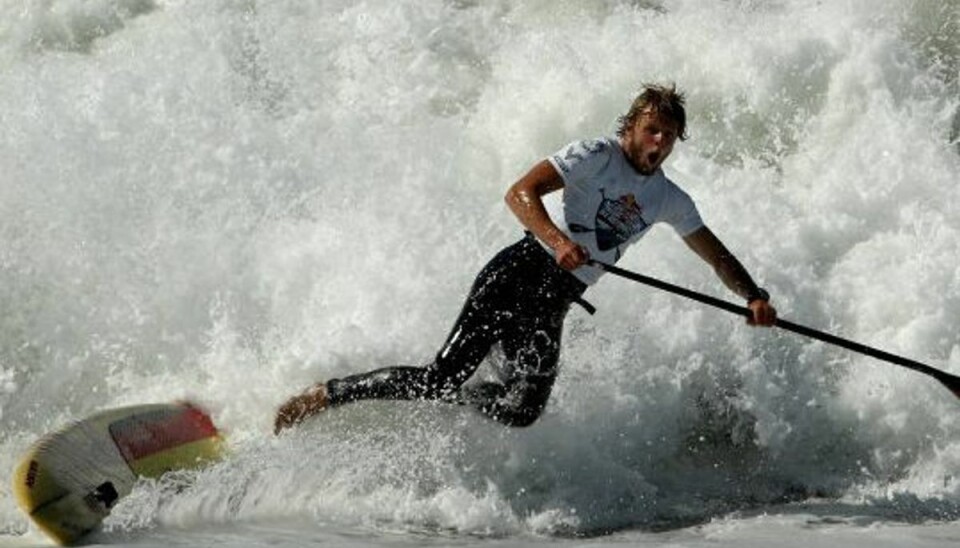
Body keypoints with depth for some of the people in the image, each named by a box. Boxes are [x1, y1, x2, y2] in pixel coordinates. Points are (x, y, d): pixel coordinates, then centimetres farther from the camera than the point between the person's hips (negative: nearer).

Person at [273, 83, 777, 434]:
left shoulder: (669, 201, 15)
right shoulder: (597, 156, -5)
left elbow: (716, 256, 24)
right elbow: (520, 194, -15)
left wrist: (754, 296, 8)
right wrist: (557, 240, -31)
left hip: (554, 303, 6)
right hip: (522, 271, -6)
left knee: (522, 409, -13)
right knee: (445, 374, -17)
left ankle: (436, 403, 10)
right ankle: (325, 396, -5)